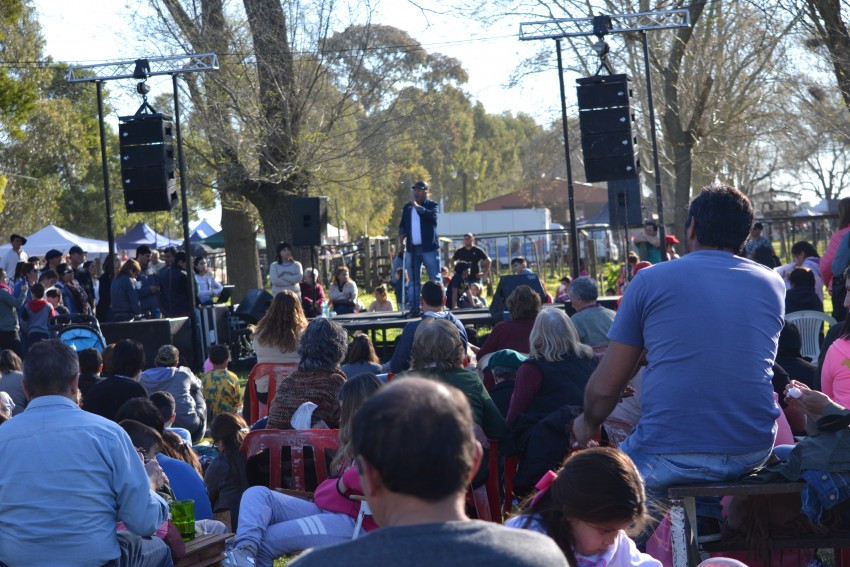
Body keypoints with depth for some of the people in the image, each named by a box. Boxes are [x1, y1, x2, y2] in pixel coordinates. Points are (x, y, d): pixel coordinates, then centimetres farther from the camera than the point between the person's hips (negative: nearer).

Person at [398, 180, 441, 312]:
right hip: (412, 248, 4)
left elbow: (432, 216, -22)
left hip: (429, 248, -4)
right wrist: (402, 239, 3)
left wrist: (416, 205, -20)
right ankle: (413, 307, 7)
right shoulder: (407, 207, 13)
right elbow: (402, 225, 19)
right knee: (414, 280, 6)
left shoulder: (432, 205, 0)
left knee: (435, 279, -4)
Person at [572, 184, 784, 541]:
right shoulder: (773, 285, 8)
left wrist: (588, 425, 20)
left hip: (672, 457, -5)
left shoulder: (650, 281, -2)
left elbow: (605, 387, 0)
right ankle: (707, 522, 21)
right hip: (754, 450, 5)